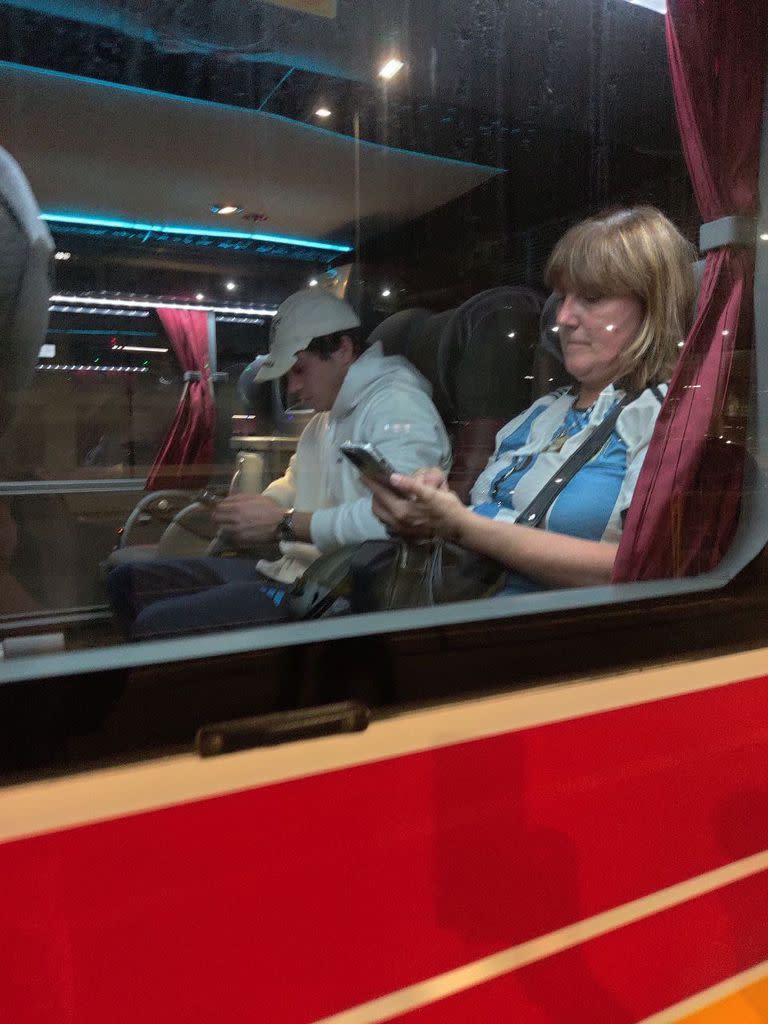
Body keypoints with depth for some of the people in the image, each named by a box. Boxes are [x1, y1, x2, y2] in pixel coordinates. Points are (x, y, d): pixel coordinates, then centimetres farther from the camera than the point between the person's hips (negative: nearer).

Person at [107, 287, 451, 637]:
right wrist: (258, 507, 9)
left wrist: (283, 523, -20)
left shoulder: (398, 406, -13)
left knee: (156, 623, -23)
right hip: (288, 569, 11)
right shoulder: (326, 418, 21)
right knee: (126, 580, 10)